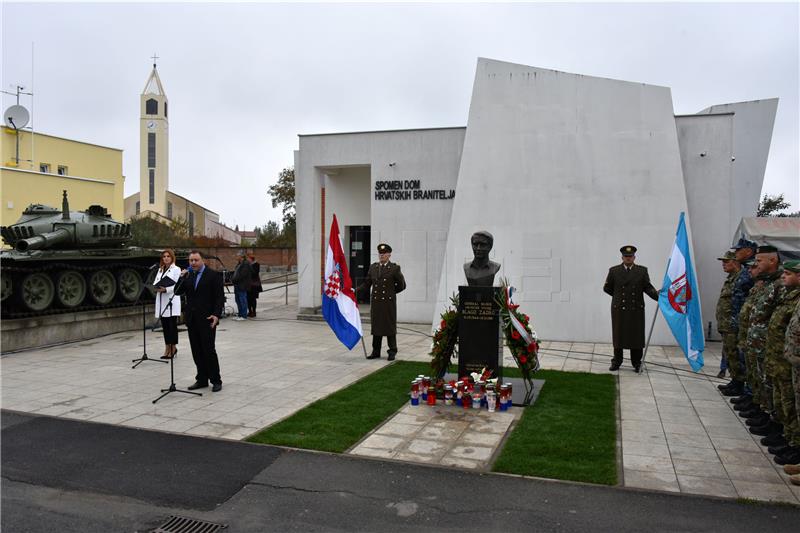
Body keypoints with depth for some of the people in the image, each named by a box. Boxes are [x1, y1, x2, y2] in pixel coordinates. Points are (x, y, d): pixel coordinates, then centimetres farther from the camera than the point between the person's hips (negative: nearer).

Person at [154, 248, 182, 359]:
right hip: (161, 300, 6)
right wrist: (157, 288, -11)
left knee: (172, 324, -4)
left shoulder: (176, 269, 0)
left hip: (171, 300, -6)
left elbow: (176, 285, -9)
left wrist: (165, 289, -24)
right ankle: (167, 347, 11)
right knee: (165, 325, 6)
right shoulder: (160, 270, 19)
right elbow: (155, 282, 12)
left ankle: (173, 347, 0)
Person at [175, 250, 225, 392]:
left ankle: (216, 380, 5)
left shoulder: (214, 275, -4)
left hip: (207, 319, -5)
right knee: (197, 352, 9)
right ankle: (202, 379, 18)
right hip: (192, 320, 5)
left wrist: (216, 314, -17)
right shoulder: (187, 275, 12)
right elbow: (177, 292, 6)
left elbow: (220, 297, -7)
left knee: (209, 350, -5)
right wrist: (182, 278, -8)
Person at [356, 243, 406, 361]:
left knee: (390, 327, 2)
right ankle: (376, 352, 16)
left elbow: (401, 285, 4)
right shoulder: (373, 267, 9)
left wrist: (390, 292, 7)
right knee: (376, 326, 8)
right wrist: (356, 290, -7)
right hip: (375, 301, 4)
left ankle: (392, 352, 12)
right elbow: (366, 284, 8)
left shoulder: (394, 268, -3)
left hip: (389, 302, -4)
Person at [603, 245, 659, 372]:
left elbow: (648, 287, -1)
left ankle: (637, 363, 15)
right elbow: (607, 288, 9)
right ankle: (616, 362, 17)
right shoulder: (614, 271, 3)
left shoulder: (642, 271, 5)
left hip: (636, 309, 0)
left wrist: (658, 296, -16)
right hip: (619, 309, 0)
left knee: (636, 336, 4)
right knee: (618, 336, 6)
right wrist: (619, 296, 6)